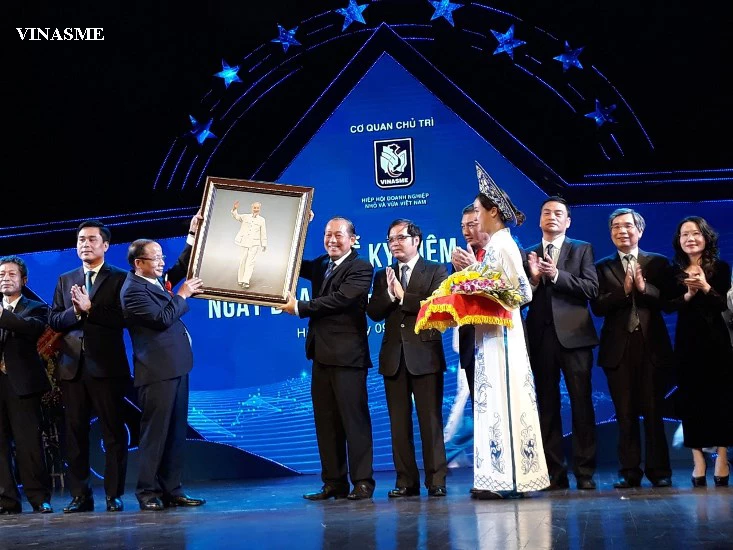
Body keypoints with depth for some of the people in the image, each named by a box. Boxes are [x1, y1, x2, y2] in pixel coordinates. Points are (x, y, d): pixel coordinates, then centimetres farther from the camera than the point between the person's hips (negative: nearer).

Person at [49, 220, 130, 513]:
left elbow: (124, 318, -10)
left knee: (113, 432, 0)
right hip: (72, 365, 4)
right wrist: (75, 311, -11)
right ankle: (80, 495, 14)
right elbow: (53, 320, 8)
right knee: (74, 433, 7)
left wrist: (90, 308, -16)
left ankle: (114, 495, 6)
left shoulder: (119, 278, 3)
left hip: (106, 365, -4)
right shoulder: (65, 280, 16)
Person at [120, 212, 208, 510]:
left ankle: (172, 490, 15)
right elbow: (163, 318, -19)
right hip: (157, 371, -9)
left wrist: (193, 235, 18)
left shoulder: (157, 281, 13)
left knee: (176, 432, 10)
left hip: (175, 367, 9)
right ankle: (148, 491, 4)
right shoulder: (133, 290, -12)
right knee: (155, 432, -4)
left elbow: (181, 268, 25)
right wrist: (183, 295, -7)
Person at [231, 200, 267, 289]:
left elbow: (263, 234, 4)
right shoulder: (246, 217, 8)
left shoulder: (262, 220, 4)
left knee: (250, 262, -9)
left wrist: (264, 245, 3)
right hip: (245, 243, 2)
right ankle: (240, 280, 16)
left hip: (255, 244, -2)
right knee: (243, 261, 6)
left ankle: (246, 281, -15)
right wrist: (235, 208, -22)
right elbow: (236, 216, -3)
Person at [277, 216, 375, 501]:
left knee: (355, 420, -4)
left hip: (347, 356, -8)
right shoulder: (321, 266, 18)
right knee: (325, 422, 9)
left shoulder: (361, 269, -5)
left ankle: (362, 482, 1)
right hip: (322, 355, 8)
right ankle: (334, 482, 15)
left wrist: (299, 308, -9)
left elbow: (338, 300, -15)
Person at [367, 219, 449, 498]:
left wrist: (403, 297, -10)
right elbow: (373, 312, 2)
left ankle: (436, 480, 3)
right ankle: (406, 481, 11)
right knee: (399, 422, 5)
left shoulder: (436, 271, 4)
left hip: (425, 354, -4)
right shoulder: (383, 276, 15)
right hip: (394, 356, 4)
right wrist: (390, 294, -14)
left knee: (431, 420, -2)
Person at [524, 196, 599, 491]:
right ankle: (555, 473, 9)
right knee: (548, 405, 4)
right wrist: (533, 278, -11)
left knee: (582, 403, -3)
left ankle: (585, 472, 2)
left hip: (573, 335, -2)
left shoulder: (582, 249, 8)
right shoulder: (528, 254, 14)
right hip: (541, 337, 2)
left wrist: (556, 275, -13)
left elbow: (591, 289, -5)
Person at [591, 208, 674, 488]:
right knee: (625, 413, 5)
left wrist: (644, 288, -18)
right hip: (618, 347, 1)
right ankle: (629, 471, 10)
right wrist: (623, 290, -16)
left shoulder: (658, 263, 8)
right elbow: (597, 306, -3)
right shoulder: (602, 267, 9)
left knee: (653, 411, 3)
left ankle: (659, 470, 10)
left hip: (652, 345, -1)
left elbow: (669, 301, -3)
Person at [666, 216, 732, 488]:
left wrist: (706, 288, -21)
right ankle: (698, 460, 8)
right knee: (691, 399, 2)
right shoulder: (674, 271, 5)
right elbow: (668, 305, -4)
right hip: (687, 342, 2)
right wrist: (688, 294, -21)